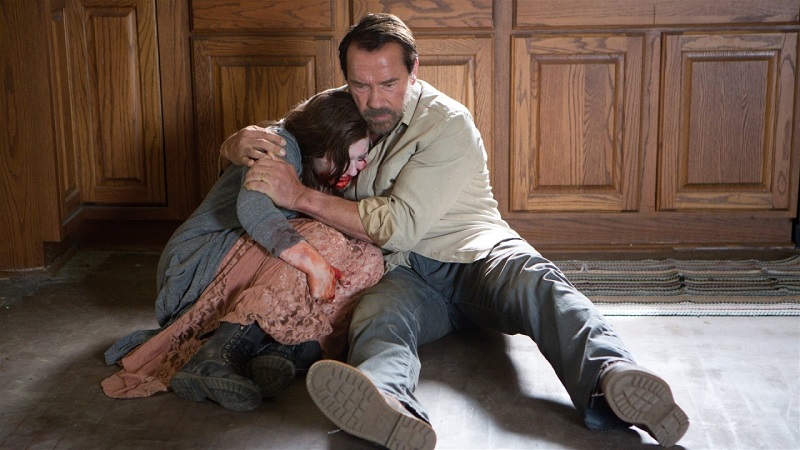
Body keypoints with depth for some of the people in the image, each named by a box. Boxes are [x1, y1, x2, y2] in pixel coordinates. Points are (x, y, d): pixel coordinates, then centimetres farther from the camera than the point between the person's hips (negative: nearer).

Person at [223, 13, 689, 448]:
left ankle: (609, 378, -61)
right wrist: (246, 143, -10)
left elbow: (400, 226, -14)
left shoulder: (448, 123, -7)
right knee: (378, 318, -35)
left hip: (473, 251, -1)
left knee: (533, 277, -35)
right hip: (400, 272, 2)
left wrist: (301, 197, -16)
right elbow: (238, 145, 17)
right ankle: (391, 409, -69)